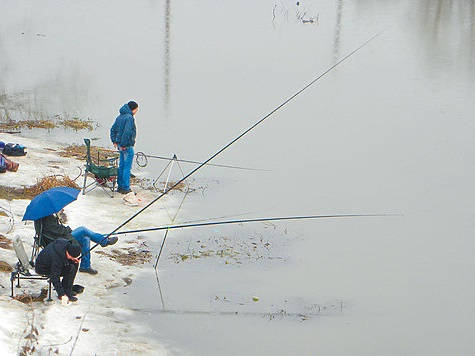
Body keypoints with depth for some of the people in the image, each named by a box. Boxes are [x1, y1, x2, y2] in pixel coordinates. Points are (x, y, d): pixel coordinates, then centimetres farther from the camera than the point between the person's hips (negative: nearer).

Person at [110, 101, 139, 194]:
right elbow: (127, 132, -26)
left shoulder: (120, 116, 11)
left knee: (121, 166, 15)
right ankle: (125, 188, -1)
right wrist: (123, 145, -20)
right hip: (127, 146, -9)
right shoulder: (129, 117, -18)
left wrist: (114, 141, 17)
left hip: (121, 145, 9)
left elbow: (113, 129, 17)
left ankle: (120, 186, 22)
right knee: (127, 167, -4)